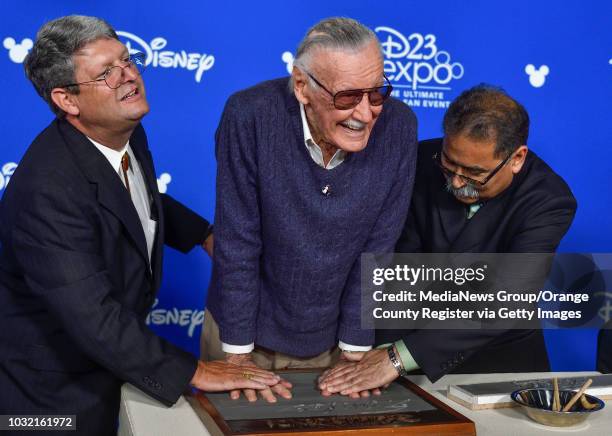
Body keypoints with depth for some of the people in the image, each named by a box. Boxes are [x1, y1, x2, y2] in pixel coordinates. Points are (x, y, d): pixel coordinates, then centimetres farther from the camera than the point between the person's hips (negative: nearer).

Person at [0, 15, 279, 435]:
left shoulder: (128, 136, -5)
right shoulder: (47, 190, -34)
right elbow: (92, 317, -35)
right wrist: (193, 372, -30)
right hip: (54, 388, -8)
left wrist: (204, 234, 10)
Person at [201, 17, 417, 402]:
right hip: (246, 333, -1)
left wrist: (354, 351, -6)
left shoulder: (398, 127, -15)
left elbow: (377, 249, -9)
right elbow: (237, 244, -18)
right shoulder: (250, 116, -23)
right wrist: (238, 355, -13)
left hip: (332, 340, 2)